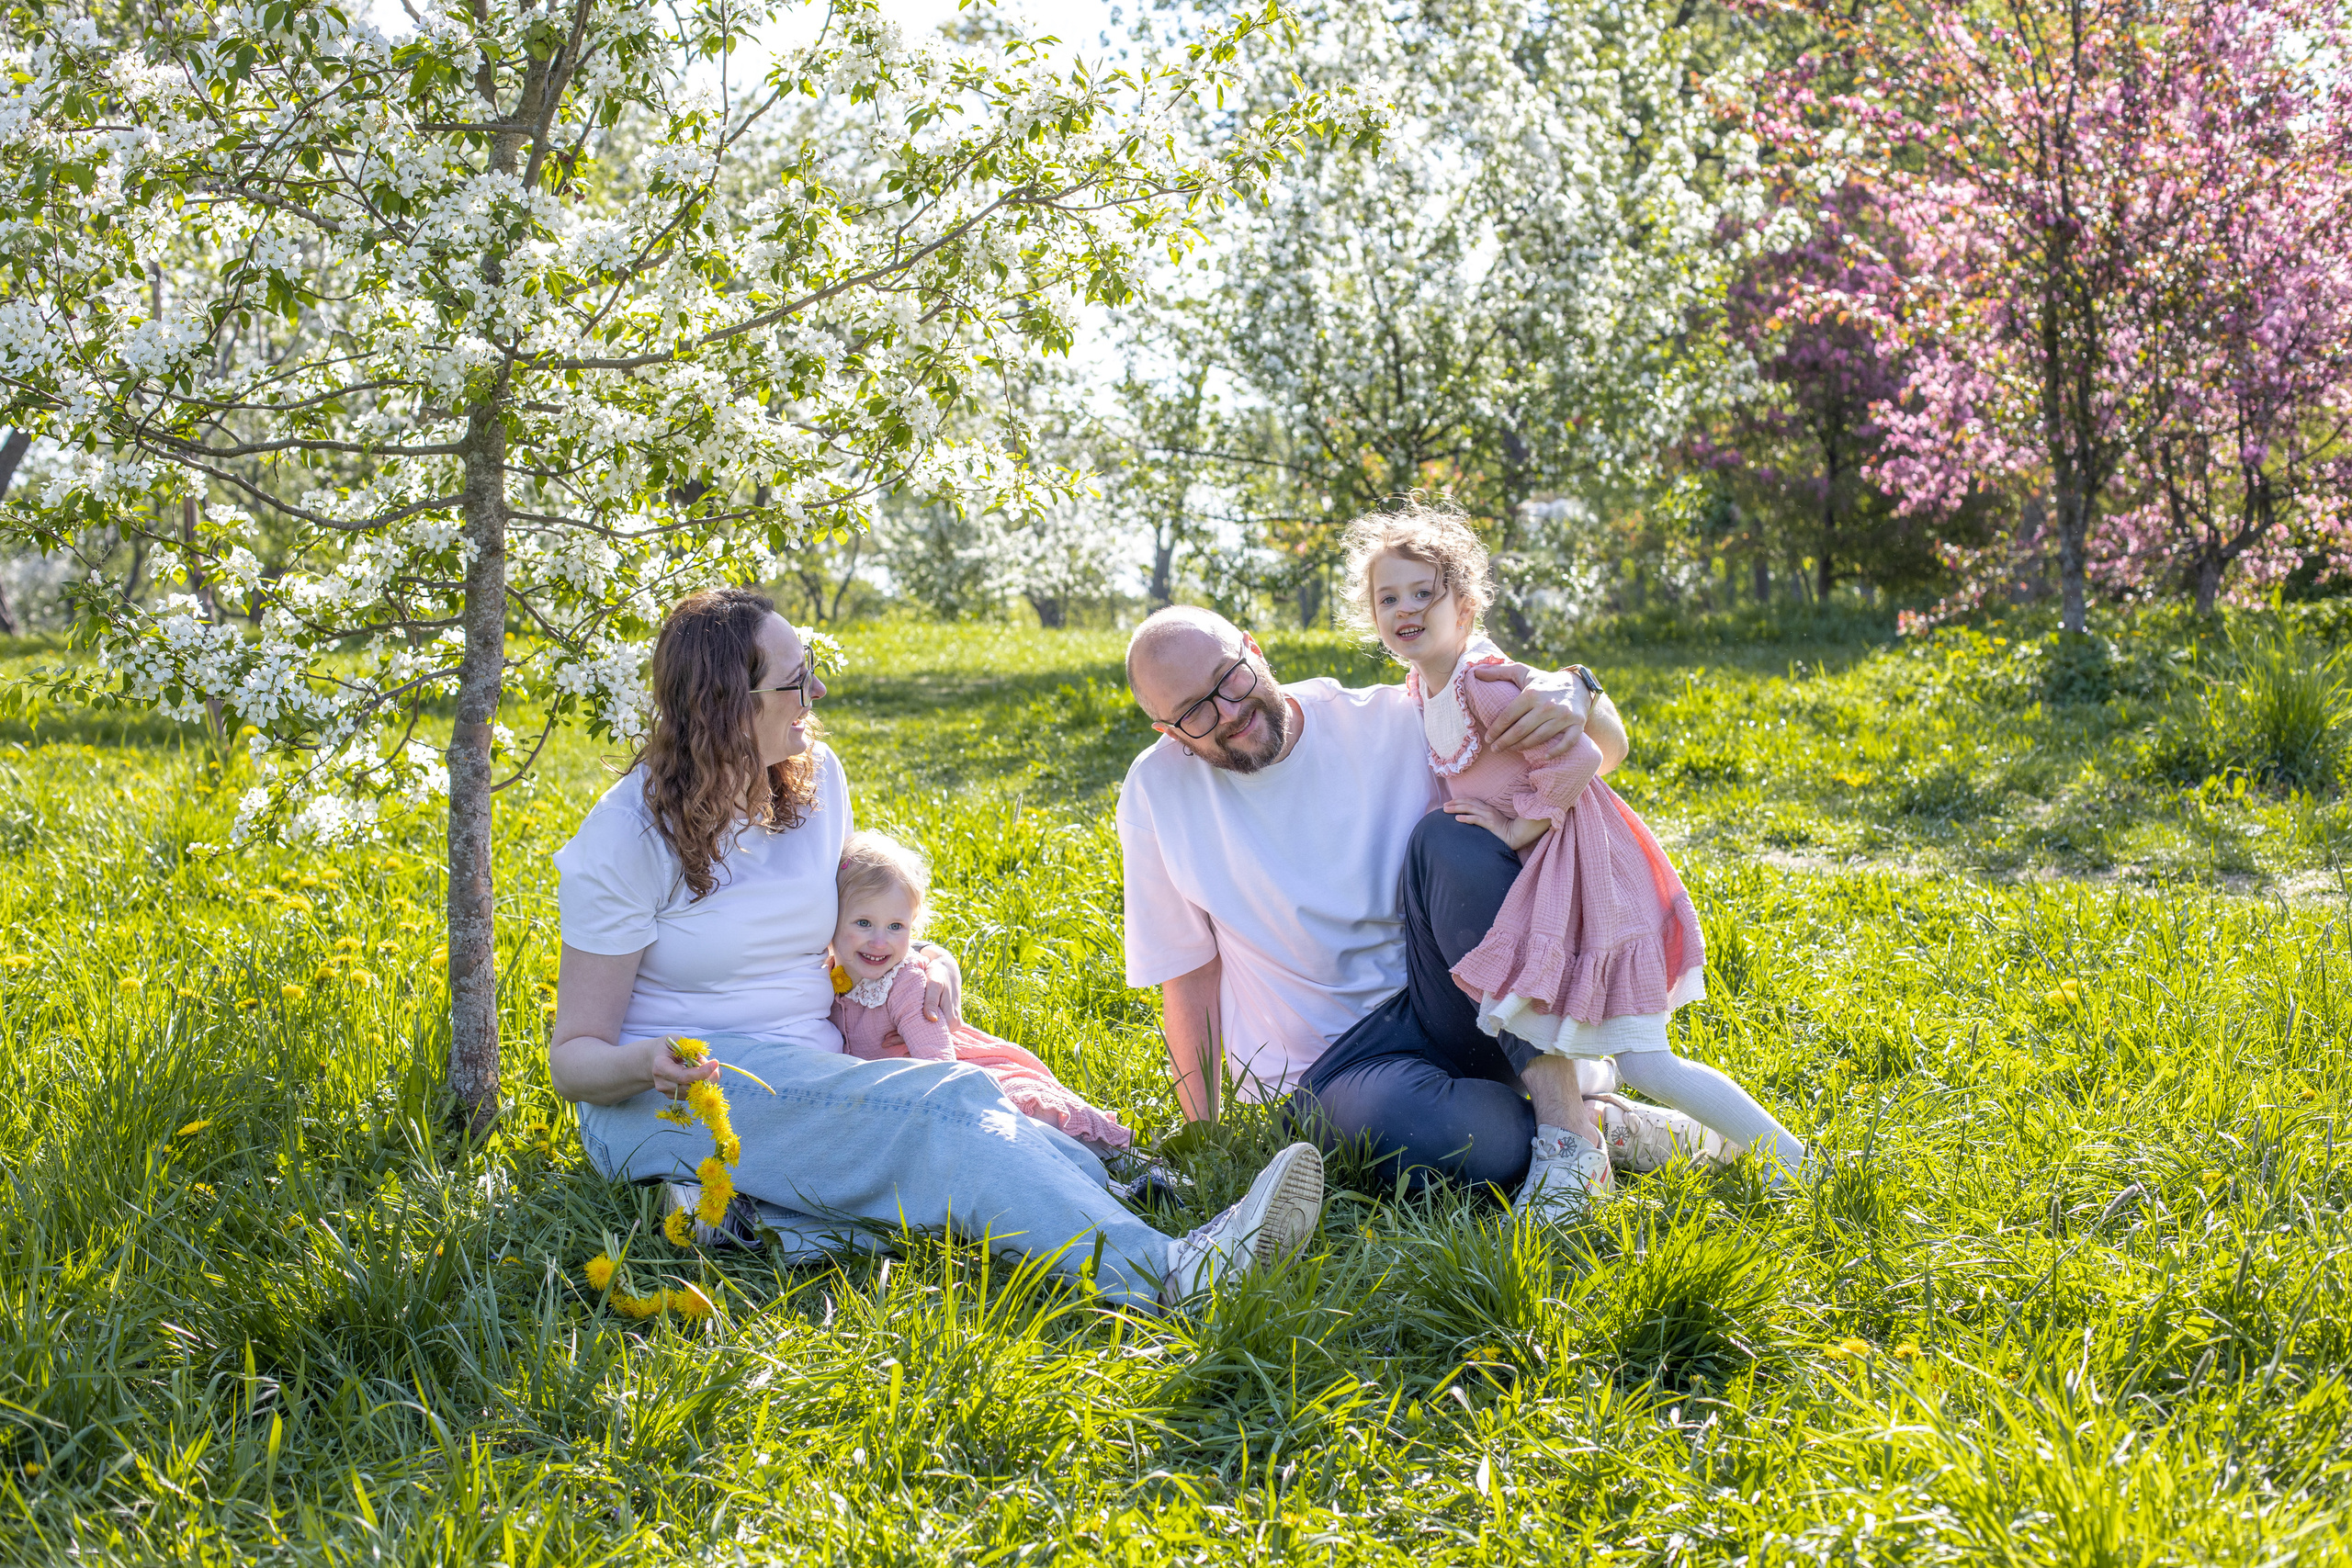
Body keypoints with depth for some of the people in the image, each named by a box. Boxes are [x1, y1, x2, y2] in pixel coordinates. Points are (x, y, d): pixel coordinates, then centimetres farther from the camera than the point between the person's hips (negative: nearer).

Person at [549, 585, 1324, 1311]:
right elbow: (573, 1054, -10)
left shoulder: (816, 776, 6)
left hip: (812, 1083, 7)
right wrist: (646, 1063, -32)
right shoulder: (631, 835, -10)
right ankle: (1159, 1273, -52)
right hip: (668, 1102, -7)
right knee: (942, 1106, -33)